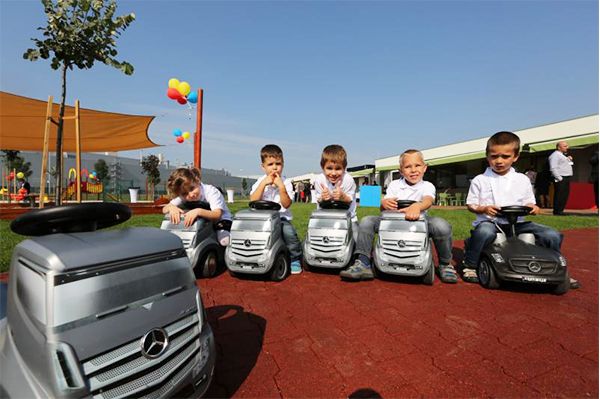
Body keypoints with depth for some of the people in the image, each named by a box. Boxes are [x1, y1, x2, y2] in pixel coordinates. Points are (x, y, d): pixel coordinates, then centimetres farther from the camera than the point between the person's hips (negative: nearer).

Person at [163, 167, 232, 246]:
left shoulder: (211, 191, -27)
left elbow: (217, 215, -39)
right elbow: (164, 209, -13)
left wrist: (199, 211, -55)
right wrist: (171, 207, -36)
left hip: (220, 220, -4)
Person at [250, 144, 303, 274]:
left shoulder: (286, 183, 1)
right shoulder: (260, 182, 6)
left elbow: (286, 204, -10)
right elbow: (253, 201, -10)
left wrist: (281, 186, -19)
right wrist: (264, 183, -15)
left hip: (282, 218, -1)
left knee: (289, 232, -29)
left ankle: (295, 259, -4)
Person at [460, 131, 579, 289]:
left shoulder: (522, 180, 13)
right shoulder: (479, 180, 4)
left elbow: (529, 202, 18)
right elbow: (471, 205, 3)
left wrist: (532, 208, -6)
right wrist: (483, 209, -17)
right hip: (488, 221, -4)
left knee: (553, 235, -11)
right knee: (485, 232, -39)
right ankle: (469, 266, -18)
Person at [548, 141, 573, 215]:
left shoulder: (563, 155, 23)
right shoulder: (555, 155, -8)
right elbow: (553, 168, -17)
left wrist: (570, 160, 14)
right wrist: (559, 178, -20)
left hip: (566, 178, 10)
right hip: (560, 179, -10)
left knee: (565, 195, 8)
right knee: (559, 195, -10)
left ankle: (560, 210, 14)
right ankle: (556, 211, -6)